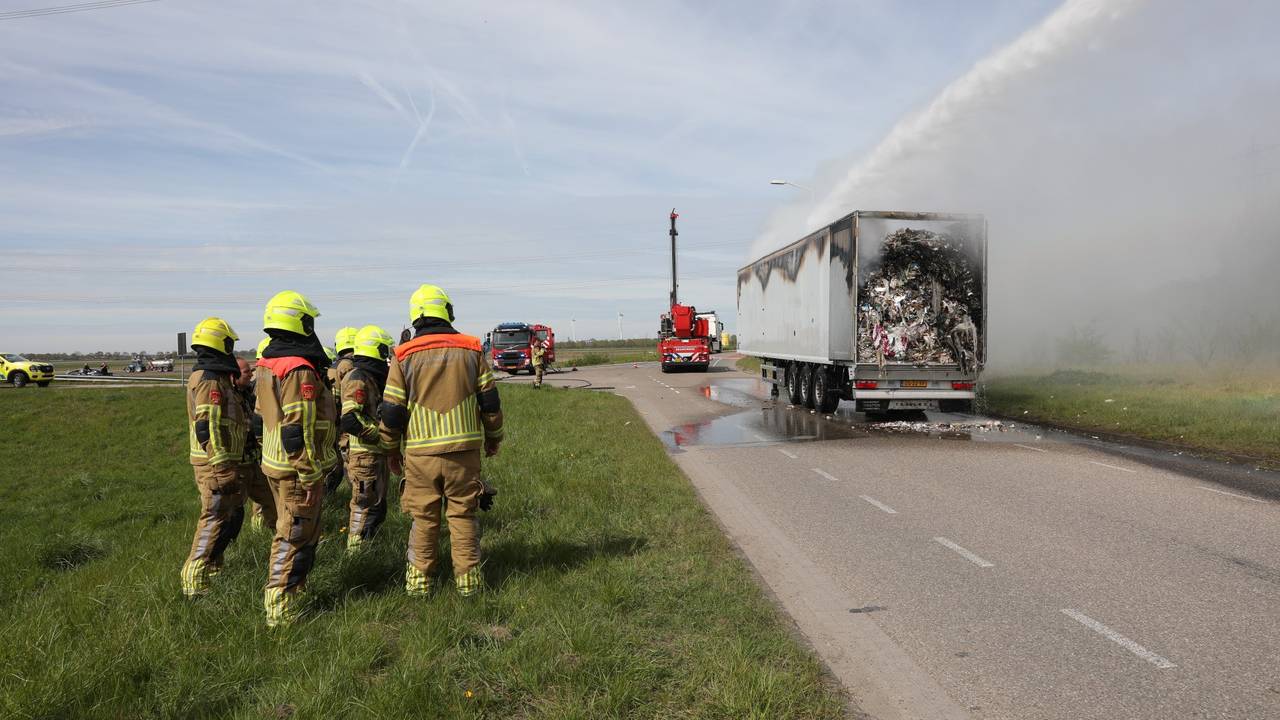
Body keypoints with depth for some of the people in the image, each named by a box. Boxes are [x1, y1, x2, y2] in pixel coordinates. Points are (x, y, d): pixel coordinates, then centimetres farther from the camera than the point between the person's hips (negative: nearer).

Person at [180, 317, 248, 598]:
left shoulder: (203, 375, 16)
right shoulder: (211, 380, -17)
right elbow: (207, 429, -24)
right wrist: (223, 468, -23)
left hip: (212, 461, 10)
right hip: (216, 462, -10)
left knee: (233, 513, 18)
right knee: (216, 519, -4)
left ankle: (212, 567, 29)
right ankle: (195, 581, 1)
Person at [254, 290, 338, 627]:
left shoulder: (266, 366, 10)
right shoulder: (300, 371, -21)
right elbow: (298, 431, -25)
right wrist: (311, 477, -20)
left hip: (275, 463, 10)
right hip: (297, 469, -10)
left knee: (291, 532, 21)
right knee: (295, 538, -1)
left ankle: (294, 594, 34)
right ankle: (280, 611, 5)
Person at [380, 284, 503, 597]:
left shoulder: (404, 356, -2)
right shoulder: (470, 350, 0)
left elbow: (391, 411, -1)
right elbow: (490, 401, 4)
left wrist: (391, 449, 13)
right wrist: (493, 437, 18)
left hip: (420, 453, 0)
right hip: (465, 449, 0)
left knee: (423, 518, 11)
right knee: (463, 515, 9)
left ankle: (419, 578, 18)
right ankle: (468, 578, 14)